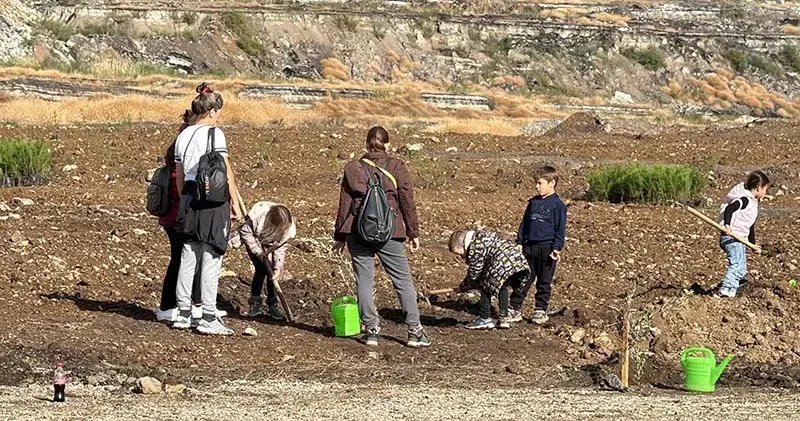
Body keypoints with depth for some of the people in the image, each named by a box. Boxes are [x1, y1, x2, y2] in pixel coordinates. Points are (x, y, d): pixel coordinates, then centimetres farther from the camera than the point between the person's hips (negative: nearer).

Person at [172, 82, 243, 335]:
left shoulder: (183, 136, 10)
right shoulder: (214, 133, -10)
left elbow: (179, 174, 15)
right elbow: (226, 171, -10)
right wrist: (235, 202, -4)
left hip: (189, 199, 7)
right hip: (213, 200, -7)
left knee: (188, 257, 13)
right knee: (211, 259, -3)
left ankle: (184, 314, 17)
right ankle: (208, 318, -2)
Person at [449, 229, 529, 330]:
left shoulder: (475, 248, -5)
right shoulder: (479, 235, 25)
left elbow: (474, 273, 2)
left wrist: (463, 287, 17)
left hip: (504, 261, -10)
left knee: (485, 287, 5)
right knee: (502, 287, 27)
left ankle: (485, 320, 12)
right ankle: (504, 319, 25)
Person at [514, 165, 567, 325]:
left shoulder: (558, 205, -5)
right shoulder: (533, 202, 12)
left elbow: (560, 229, -6)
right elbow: (524, 223, 18)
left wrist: (557, 248, -13)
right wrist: (519, 242, 13)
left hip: (547, 248, -5)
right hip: (529, 247, 5)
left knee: (544, 282, 5)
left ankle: (540, 310, 15)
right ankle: (515, 308, 7)